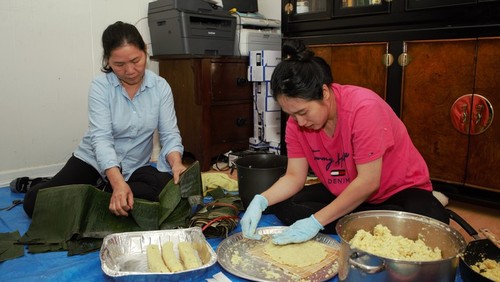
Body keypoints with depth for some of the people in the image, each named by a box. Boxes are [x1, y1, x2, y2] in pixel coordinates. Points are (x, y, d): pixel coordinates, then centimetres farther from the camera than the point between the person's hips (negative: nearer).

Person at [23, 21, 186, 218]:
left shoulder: (160, 87, -7)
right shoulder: (100, 86, -14)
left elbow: (169, 133, -9)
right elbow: (101, 137, -24)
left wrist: (176, 163, -32)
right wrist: (118, 183, -40)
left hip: (134, 167, 2)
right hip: (93, 161, -1)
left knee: (167, 190, -30)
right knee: (34, 202, -18)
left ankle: (99, 192, -9)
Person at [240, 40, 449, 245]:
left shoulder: (363, 107, -28)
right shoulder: (296, 121, -11)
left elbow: (368, 182, -28)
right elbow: (294, 177, -7)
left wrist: (316, 221, -30)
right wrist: (261, 201, -26)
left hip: (400, 190, -5)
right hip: (343, 194, 5)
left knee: (432, 222, -36)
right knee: (282, 205, -16)